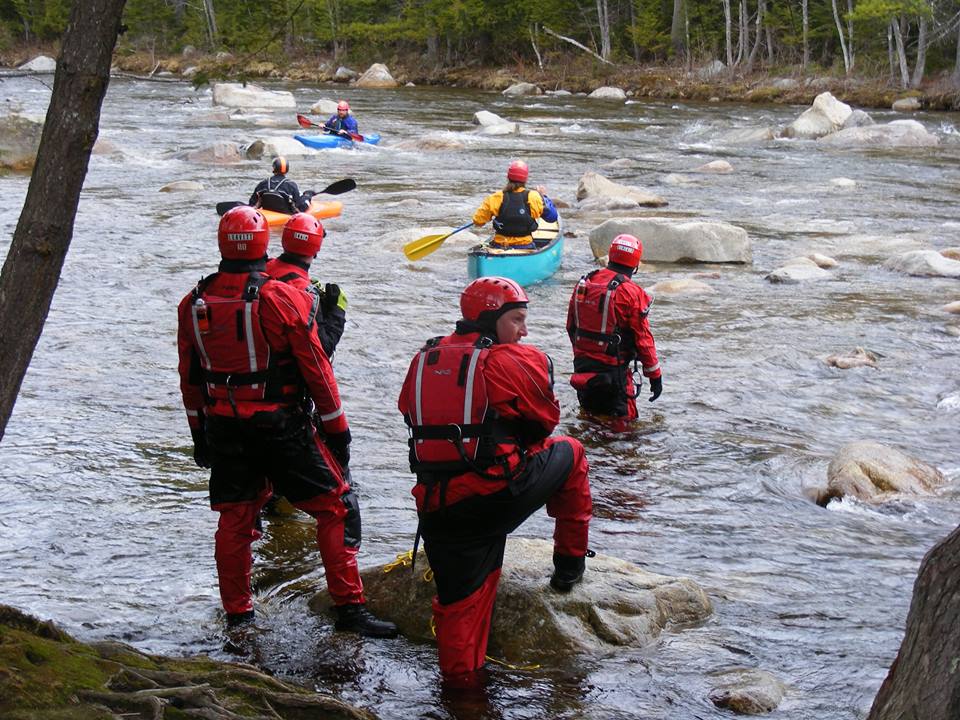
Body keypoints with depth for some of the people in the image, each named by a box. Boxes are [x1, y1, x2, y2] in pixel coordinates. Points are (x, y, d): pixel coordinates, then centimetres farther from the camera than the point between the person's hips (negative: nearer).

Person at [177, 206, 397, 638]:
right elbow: (315, 369, -9)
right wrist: (337, 428, 0)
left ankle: (237, 614, 22)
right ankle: (349, 608, 2)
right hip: (280, 426, -4)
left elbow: (189, 377, 10)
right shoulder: (282, 299, -13)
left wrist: (200, 433, 21)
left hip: (223, 429, 5)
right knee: (336, 507, 4)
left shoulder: (193, 304, 1)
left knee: (234, 517, 16)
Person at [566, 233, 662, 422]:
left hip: (582, 365, 6)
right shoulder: (631, 293, -15)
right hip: (613, 369, -6)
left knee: (589, 415, 21)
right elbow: (643, 338, -13)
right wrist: (655, 375, -4)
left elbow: (571, 327, 13)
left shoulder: (583, 284, 4)